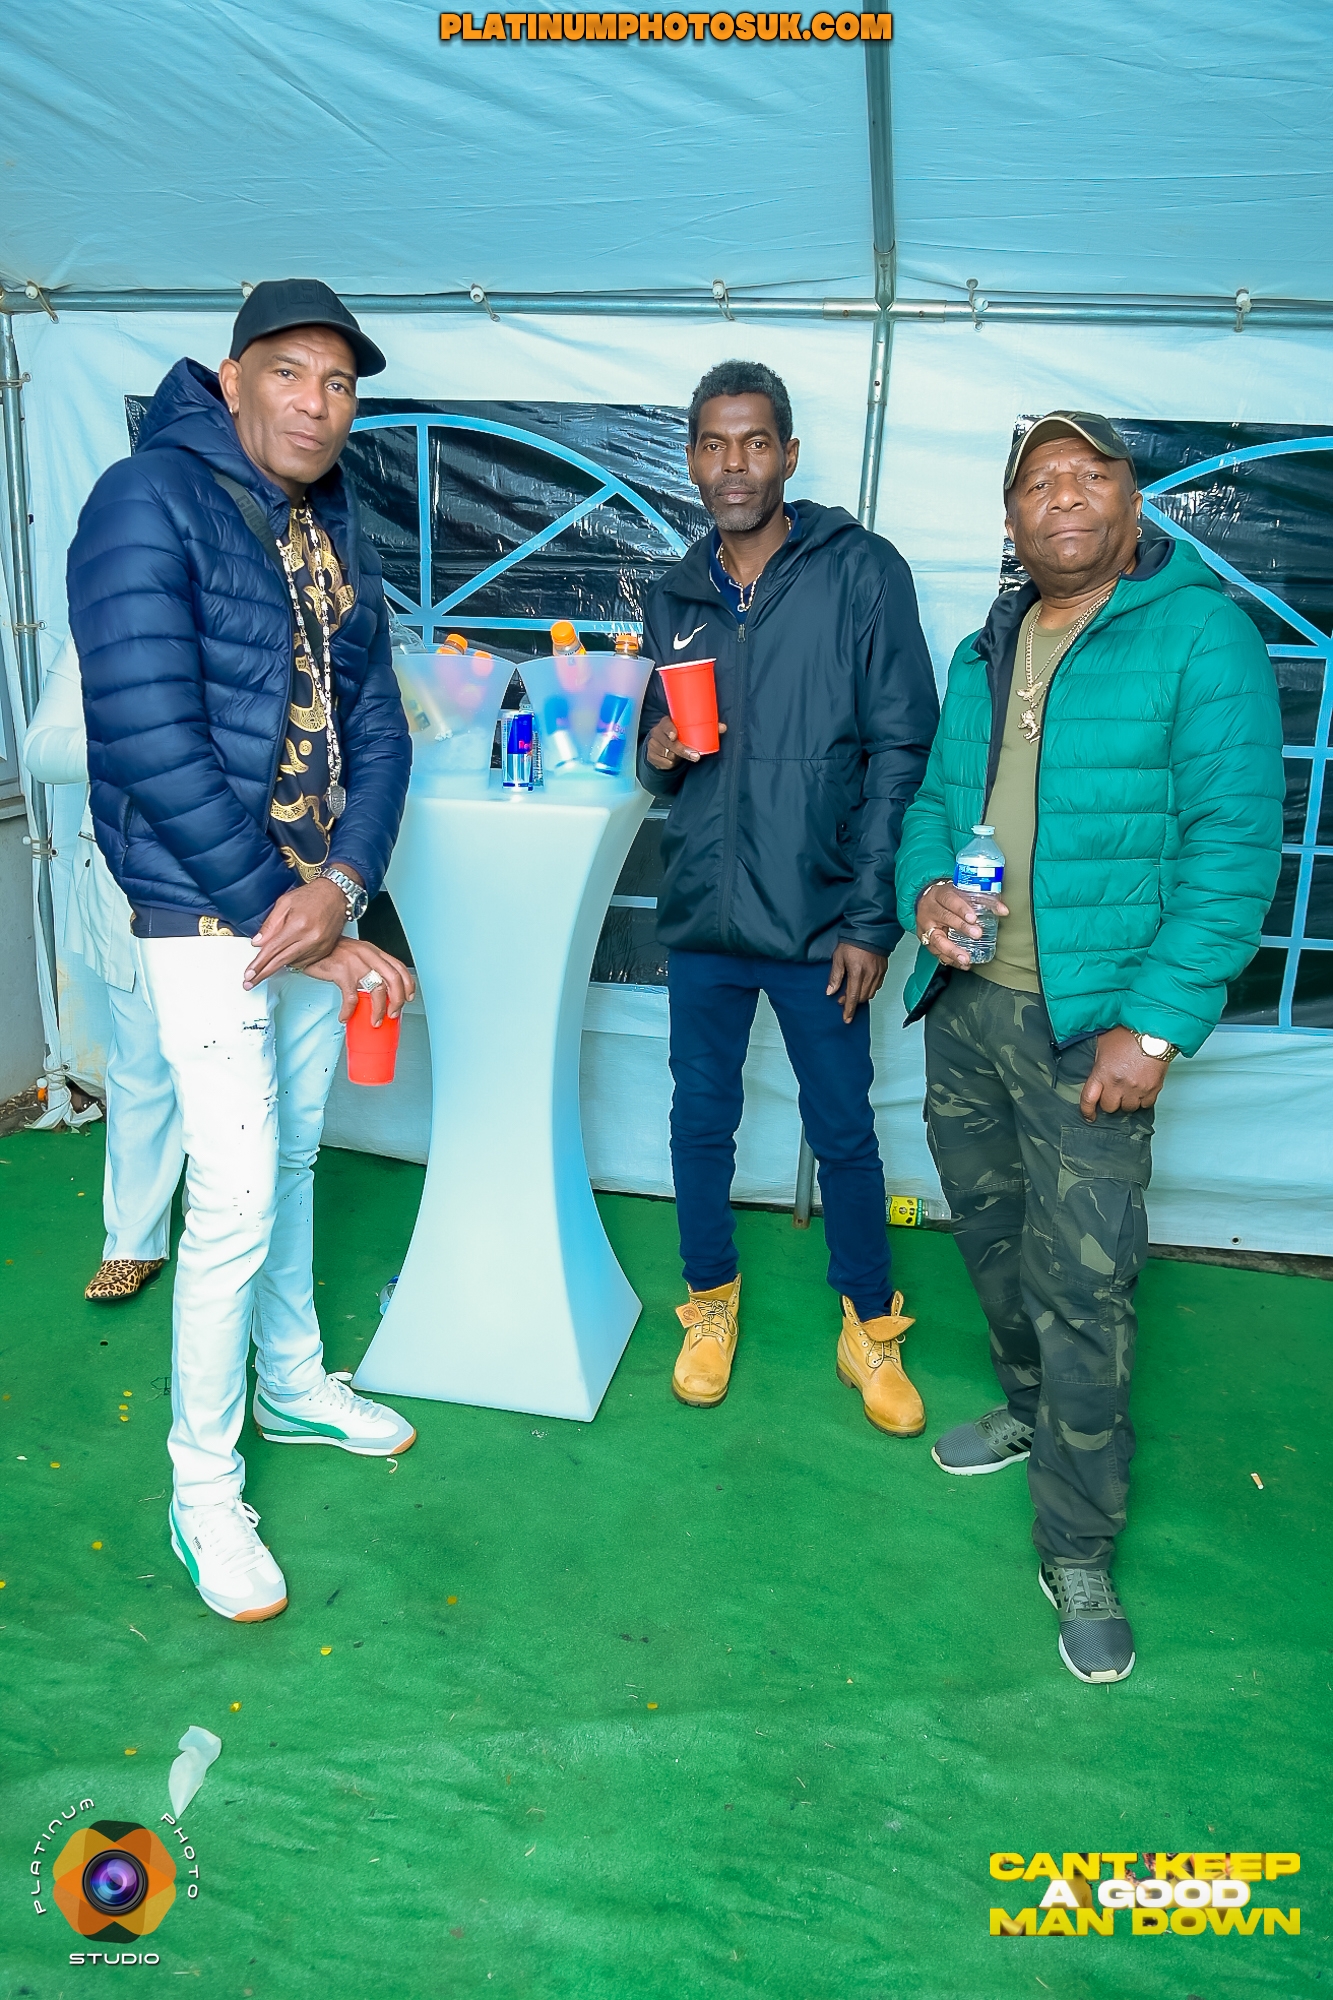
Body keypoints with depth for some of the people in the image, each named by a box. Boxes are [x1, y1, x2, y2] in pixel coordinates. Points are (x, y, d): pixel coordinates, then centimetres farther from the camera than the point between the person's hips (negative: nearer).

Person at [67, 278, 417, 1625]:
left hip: (316, 905, 7)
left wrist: (346, 883, -11)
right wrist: (286, 921, -19)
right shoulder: (149, 503, -13)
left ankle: (293, 1386, 40)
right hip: (207, 919, -7)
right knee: (235, 1199, -4)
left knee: (293, 1159, 19)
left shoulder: (334, 530, 10)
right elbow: (150, 744, -21)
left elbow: (375, 727, 7)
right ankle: (201, 1496, 16)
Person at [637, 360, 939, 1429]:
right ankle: (711, 1304, 35)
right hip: (702, 913, 4)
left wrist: (870, 917, -12)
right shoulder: (674, 596, 10)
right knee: (701, 1122, 14)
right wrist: (659, 754, -7)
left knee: (845, 1133, 8)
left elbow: (900, 752, -7)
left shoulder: (861, 571, -4)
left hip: (819, 919, -3)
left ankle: (871, 1328, 29)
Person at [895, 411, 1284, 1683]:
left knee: (1083, 1292, -2)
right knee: (991, 1238, 20)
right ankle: (1031, 1407, 47)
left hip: (1091, 1027, -6)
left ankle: (1078, 1557, 16)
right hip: (965, 1006, 6)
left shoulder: (1201, 635, -7)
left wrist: (1155, 1026, -18)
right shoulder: (983, 654, 13)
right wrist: (925, 886, -6)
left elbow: (1234, 846, -12)